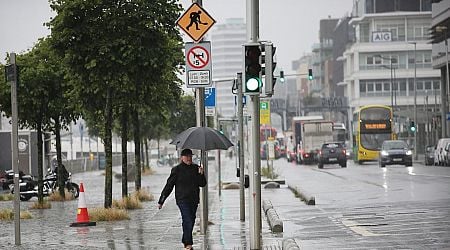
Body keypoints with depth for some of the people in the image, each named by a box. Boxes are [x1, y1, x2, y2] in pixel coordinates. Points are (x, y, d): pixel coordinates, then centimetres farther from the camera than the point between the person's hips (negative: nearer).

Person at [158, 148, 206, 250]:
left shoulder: (195, 168, 9)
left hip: (194, 200, 5)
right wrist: (161, 201, 0)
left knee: (191, 221, 10)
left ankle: (185, 241, 25)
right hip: (182, 200, -5)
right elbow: (168, 186, -1)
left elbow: (202, 184, 8)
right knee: (188, 220, -15)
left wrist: (201, 175, -12)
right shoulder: (177, 170, -3)